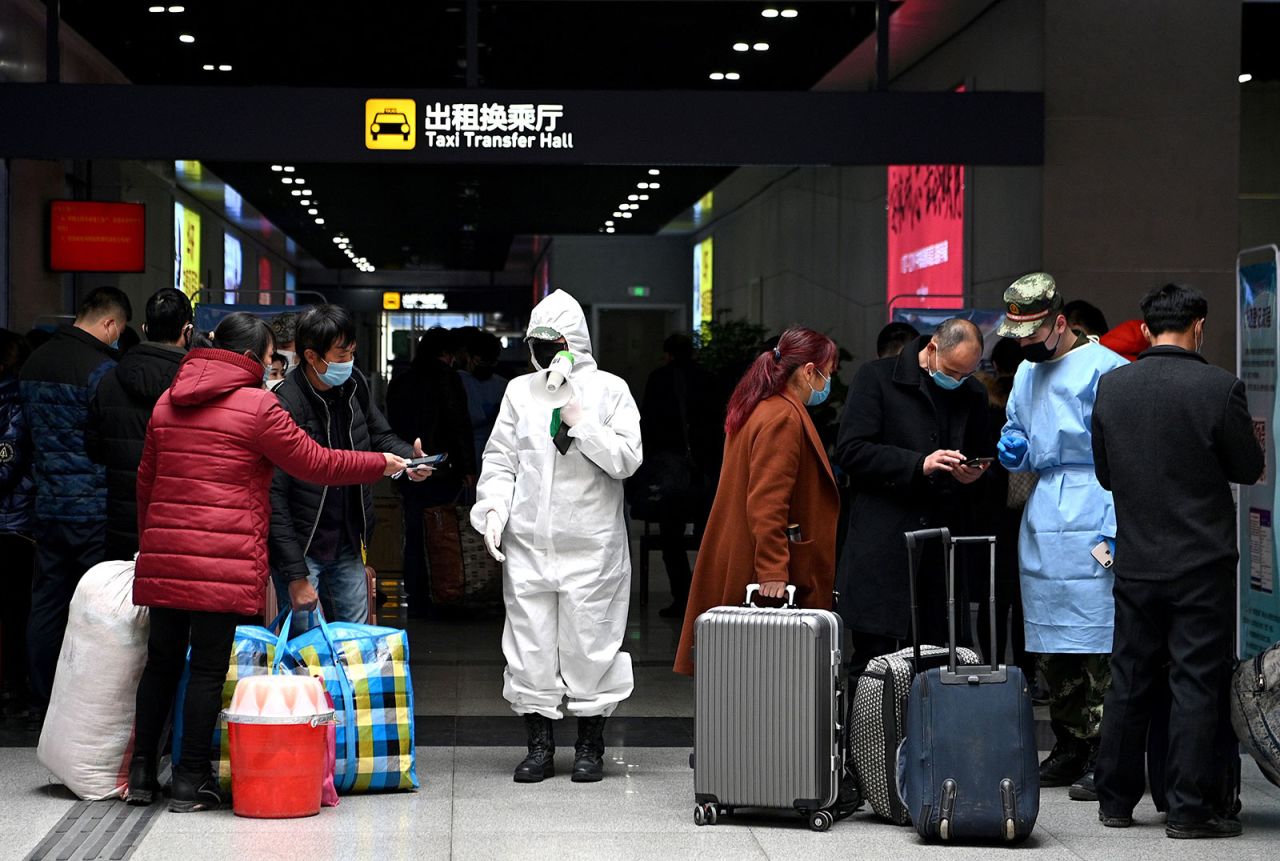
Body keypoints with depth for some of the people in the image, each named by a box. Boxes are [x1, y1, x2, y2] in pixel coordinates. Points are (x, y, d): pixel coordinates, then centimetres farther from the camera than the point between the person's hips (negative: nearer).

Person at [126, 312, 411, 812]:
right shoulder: (256, 406, -7)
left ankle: (141, 771, 17)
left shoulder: (168, 403, 14)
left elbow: (146, 482, 20)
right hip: (225, 562, -6)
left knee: (162, 660, 14)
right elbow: (316, 464, -3)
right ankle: (191, 782, 3)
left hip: (163, 558, 6)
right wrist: (382, 464, 9)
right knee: (207, 668, 0)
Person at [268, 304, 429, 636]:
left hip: (348, 546, 7)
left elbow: (379, 436, 20)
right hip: (301, 549, -7)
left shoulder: (355, 386, 1)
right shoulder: (285, 405, -21)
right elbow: (274, 496, -21)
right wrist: (295, 573, -23)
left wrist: (410, 457, -5)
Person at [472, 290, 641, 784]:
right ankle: (539, 746, 13)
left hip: (591, 545, -3)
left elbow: (627, 459, -6)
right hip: (527, 543, 3)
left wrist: (580, 422, -14)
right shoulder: (520, 391, 10)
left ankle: (590, 746, 14)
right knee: (530, 643, 3)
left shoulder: (609, 390, 2)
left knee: (589, 642, 1)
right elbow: (500, 459, 10)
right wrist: (493, 509, -5)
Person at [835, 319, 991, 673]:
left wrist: (975, 473, 1)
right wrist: (919, 464, -17)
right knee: (874, 655, -4)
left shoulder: (973, 394, 13)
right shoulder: (877, 377, -1)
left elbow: (982, 456, 26)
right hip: (883, 547, -4)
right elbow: (851, 451, -8)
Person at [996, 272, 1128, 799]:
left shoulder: (1104, 369, -8)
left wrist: (1116, 529, -16)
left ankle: (1103, 759, -5)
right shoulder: (1027, 374, 17)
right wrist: (1013, 450, 6)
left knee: (1098, 644, -8)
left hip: (1090, 525, -8)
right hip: (1041, 525, 8)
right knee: (1050, 647, 10)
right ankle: (1069, 750, 20)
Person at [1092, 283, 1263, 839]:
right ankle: (1189, 809, 2)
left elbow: (1105, 473, 8)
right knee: (1197, 684, 2)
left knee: (1128, 682, 12)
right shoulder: (1219, 387, -13)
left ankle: (1115, 800, 19)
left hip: (1136, 562, 4)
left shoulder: (1111, 387, -1)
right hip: (1202, 563, -4)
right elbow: (1249, 469, -3)